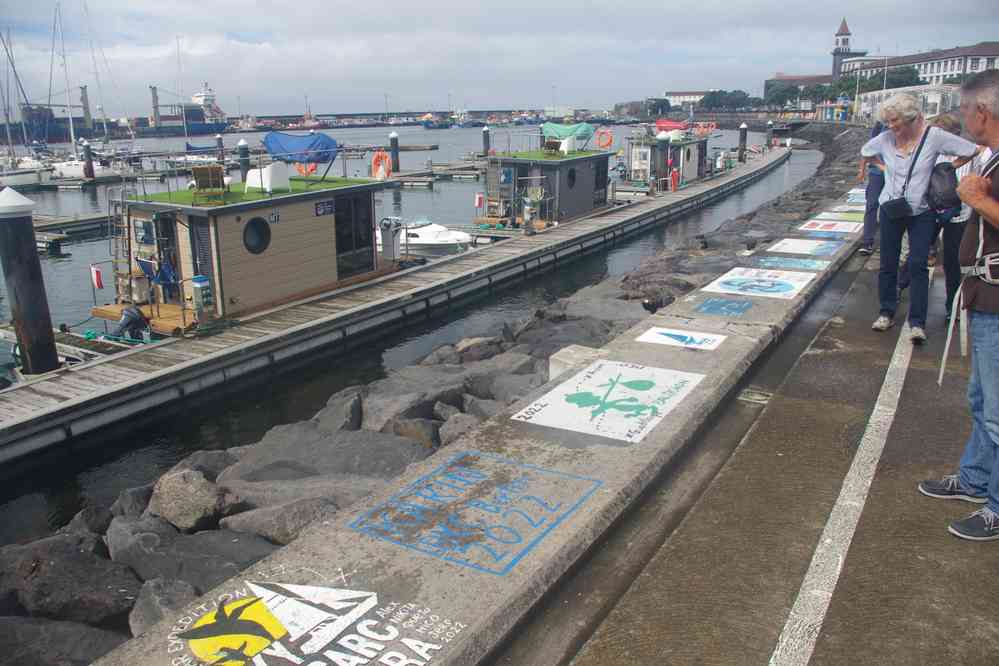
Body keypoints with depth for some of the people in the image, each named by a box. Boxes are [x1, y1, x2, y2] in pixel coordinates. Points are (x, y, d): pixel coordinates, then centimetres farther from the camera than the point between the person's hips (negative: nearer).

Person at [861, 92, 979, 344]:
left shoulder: (934, 137, -13)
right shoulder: (885, 139, -5)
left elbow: (972, 150, -4)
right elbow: (865, 152, 17)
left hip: (922, 213, -3)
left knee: (918, 266, -6)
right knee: (888, 264, 9)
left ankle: (917, 323, -2)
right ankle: (886, 312, 22)